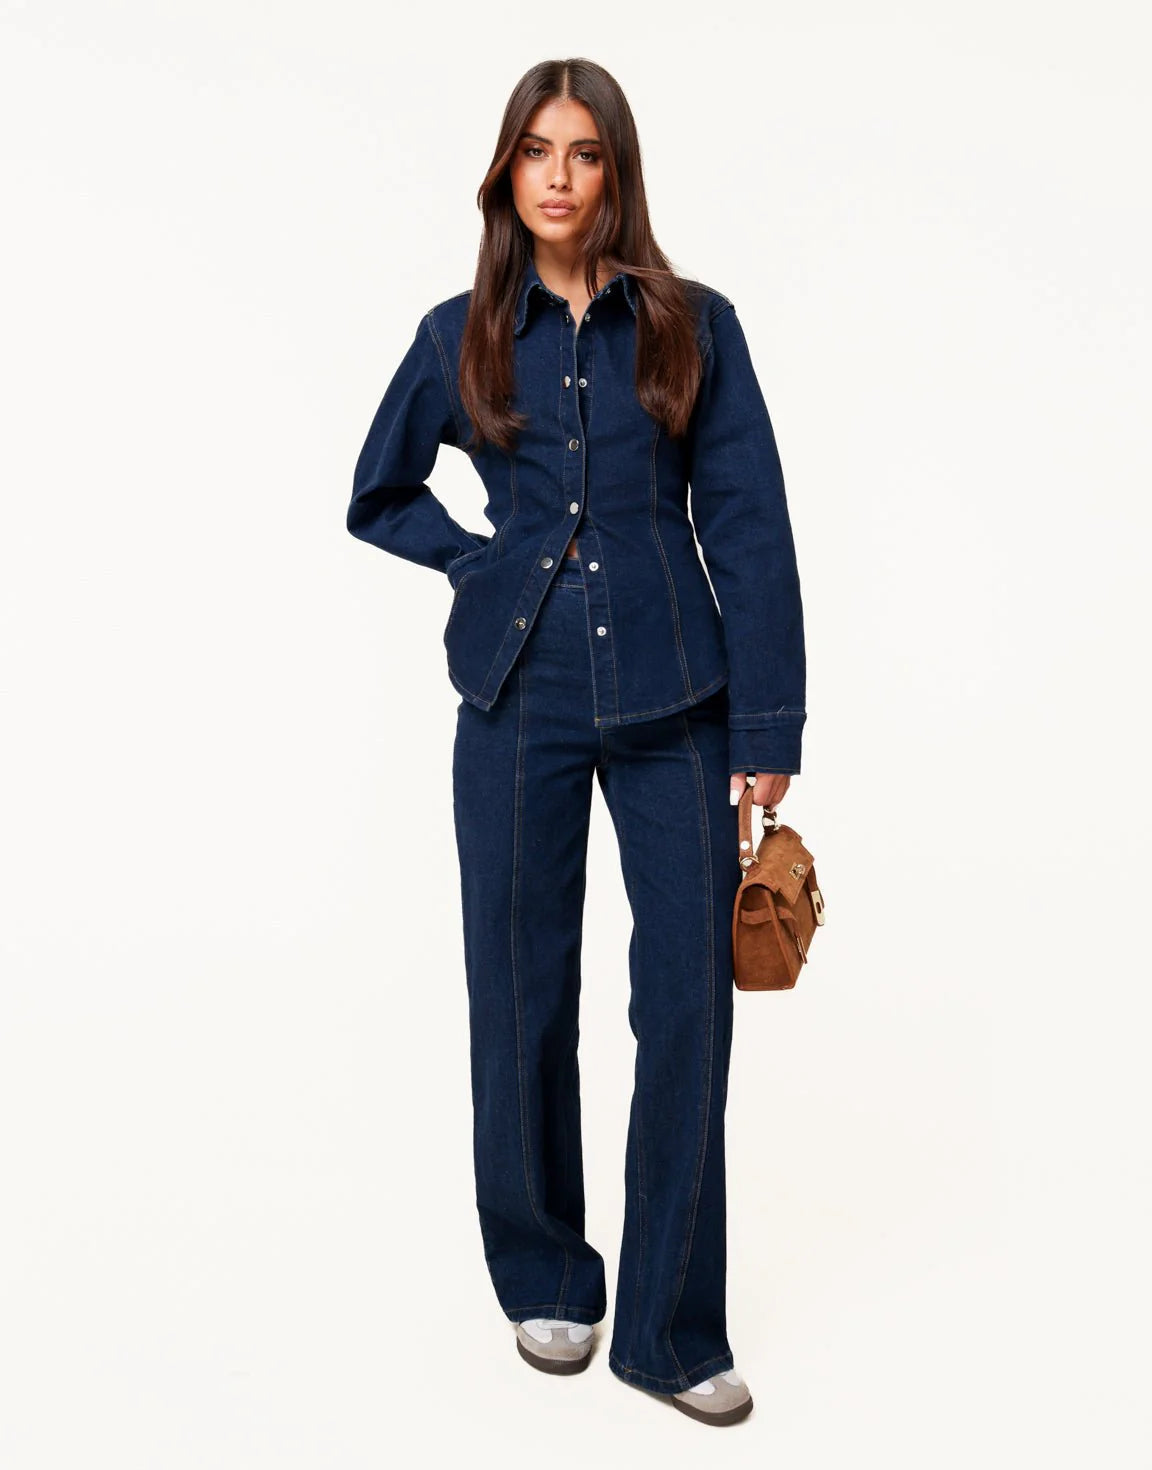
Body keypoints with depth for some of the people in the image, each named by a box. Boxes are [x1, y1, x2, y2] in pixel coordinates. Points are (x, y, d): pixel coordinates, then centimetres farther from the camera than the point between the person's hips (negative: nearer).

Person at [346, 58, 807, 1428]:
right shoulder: (460, 337, 6)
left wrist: (767, 732, -5)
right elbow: (378, 498, 20)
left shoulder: (694, 326, 3)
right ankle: (546, 1278, 28)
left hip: (673, 703, -1)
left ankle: (673, 1329, 12)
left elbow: (749, 528, 0)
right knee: (524, 994, 7)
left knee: (689, 999, -2)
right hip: (519, 704, 1)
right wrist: (483, 558, 2)